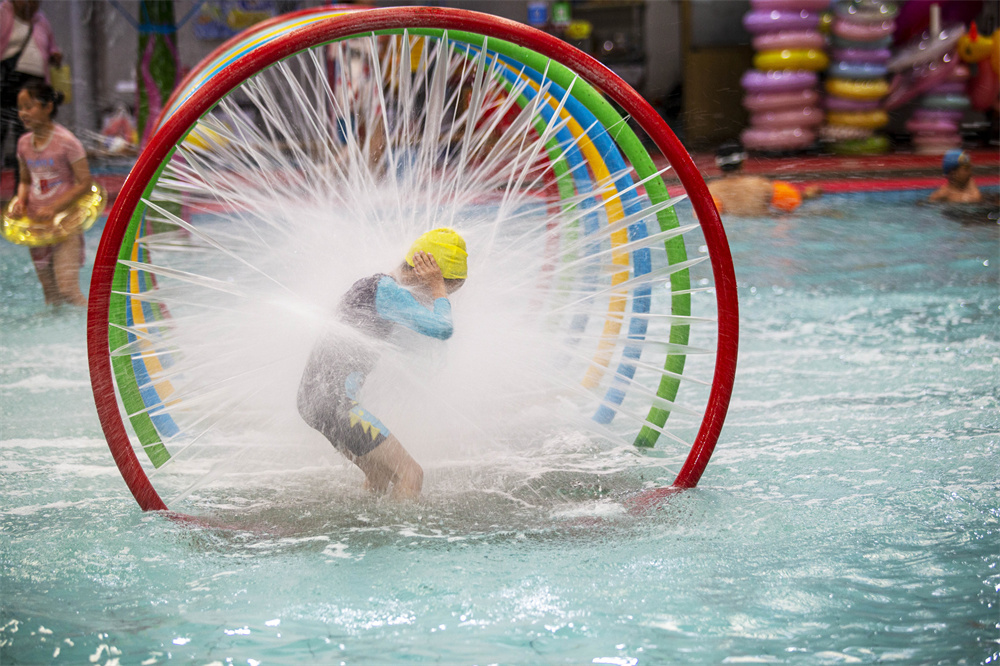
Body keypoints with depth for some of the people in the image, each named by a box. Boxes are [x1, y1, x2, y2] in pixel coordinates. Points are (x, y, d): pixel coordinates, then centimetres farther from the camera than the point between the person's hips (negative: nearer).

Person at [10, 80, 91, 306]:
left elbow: (85, 182, -12)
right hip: (36, 226, 6)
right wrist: (20, 201, -4)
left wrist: (54, 208, -20)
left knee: (67, 289, -13)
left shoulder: (66, 142, -13)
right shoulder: (24, 143, 5)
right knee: (50, 292, 11)